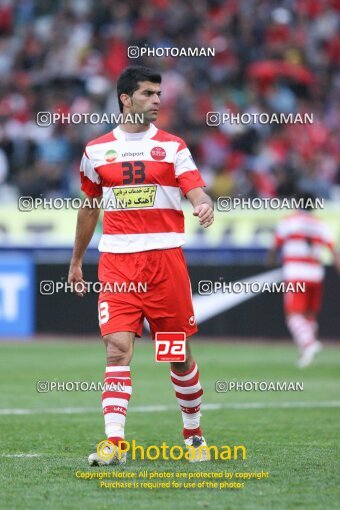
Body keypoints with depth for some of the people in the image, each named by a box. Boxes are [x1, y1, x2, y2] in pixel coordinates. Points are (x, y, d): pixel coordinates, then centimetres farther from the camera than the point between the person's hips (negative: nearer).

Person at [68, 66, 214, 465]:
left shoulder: (172, 146, 6)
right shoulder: (97, 150, 10)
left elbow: (196, 191, -6)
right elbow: (88, 208, 21)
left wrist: (204, 206, -29)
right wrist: (76, 260, 25)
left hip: (165, 259, 0)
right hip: (116, 262, 0)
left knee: (179, 352, 6)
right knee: (117, 348, -12)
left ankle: (193, 432, 24)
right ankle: (113, 442, -16)